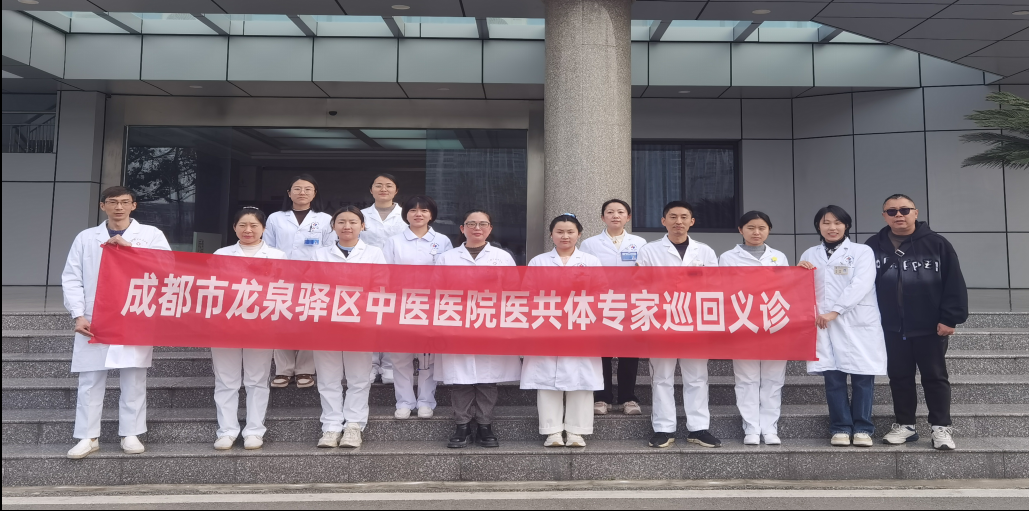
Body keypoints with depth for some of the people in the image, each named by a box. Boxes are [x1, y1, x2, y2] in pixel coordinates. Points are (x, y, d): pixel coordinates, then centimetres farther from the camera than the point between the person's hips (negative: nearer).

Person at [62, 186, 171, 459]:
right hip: (94, 320, 2)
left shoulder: (151, 234, 7)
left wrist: (129, 247, -12)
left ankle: (130, 434, 11)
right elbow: (71, 279, 6)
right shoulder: (86, 237, 11)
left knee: (134, 378, 2)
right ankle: (88, 437, 11)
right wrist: (79, 315, -5)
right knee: (90, 380, 3)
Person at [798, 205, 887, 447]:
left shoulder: (862, 251, 3)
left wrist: (834, 311, -18)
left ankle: (863, 429, 10)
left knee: (862, 377, 0)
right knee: (833, 377, 1)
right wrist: (799, 273, -6)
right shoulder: (810, 255, 14)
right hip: (824, 325, 2)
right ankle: (841, 428, 10)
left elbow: (861, 285, -10)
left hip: (858, 324, -2)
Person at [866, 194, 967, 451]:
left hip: (930, 327, -2)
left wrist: (950, 318, -10)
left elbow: (954, 284, -5)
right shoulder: (873, 247, 3)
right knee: (899, 378, 10)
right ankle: (905, 425, 21)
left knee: (935, 377, 6)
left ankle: (941, 427, 14)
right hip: (891, 329, 2)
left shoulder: (937, 244, -3)